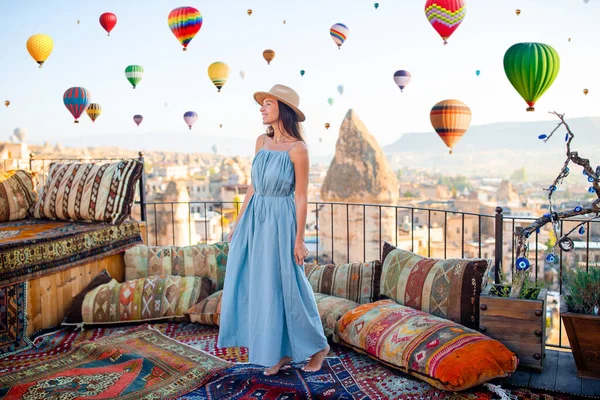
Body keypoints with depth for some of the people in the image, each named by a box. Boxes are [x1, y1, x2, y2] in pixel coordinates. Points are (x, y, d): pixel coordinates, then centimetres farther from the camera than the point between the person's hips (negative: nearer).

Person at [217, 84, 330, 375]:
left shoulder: (297, 148, -12)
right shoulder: (261, 141, 7)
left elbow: (301, 197, -12)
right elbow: (253, 186, 12)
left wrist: (299, 239, -12)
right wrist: (239, 222, 13)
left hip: (279, 222, -7)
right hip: (254, 220, 7)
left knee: (284, 286, 2)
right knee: (257, 285, 11)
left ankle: (316, 346, 25)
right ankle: (281, 350, 27)